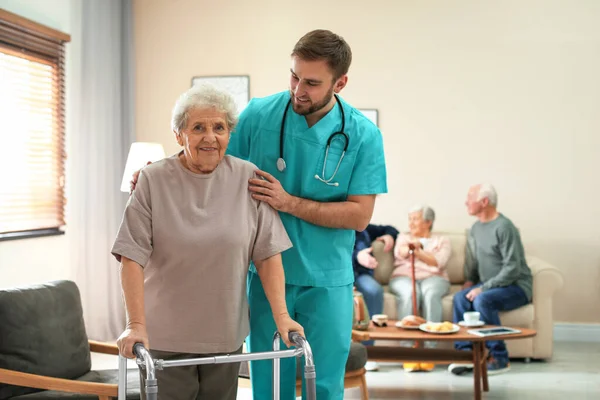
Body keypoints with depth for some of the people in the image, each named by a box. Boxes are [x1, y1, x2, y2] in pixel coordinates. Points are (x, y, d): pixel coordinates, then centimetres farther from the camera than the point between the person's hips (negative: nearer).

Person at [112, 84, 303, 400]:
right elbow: (133, 258, -9)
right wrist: (136, 325, -17)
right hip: (167, 336, -2)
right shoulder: (153, 180, -6)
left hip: (226, 335, 2)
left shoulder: (248, 179, 0)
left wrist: (281, 315, -7)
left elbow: (268, 254, 0)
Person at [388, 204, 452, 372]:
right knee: (409, 294, -36)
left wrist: (417, 251, -11)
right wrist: (412, 245, -22)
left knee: (431, 295, -37)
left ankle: (430, 349, -39)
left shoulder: (442, 240, 19)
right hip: (403, 276, 1)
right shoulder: (403, 236, 24)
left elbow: (439, 262, -2)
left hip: (433, 278, -1)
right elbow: (400, 253, 0)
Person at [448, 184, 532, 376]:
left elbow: (512, 269, -22)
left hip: (516, 286, -7)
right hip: (489, 286, 7)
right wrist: (470, 280, 8)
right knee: (460, 298, -20)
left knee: (482, 300, -33)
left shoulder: (504, 227, -17)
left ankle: (499, 358, -22)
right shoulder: (476, 228, 10)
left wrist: (483, 288, -23)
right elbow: (472, 259, 24)